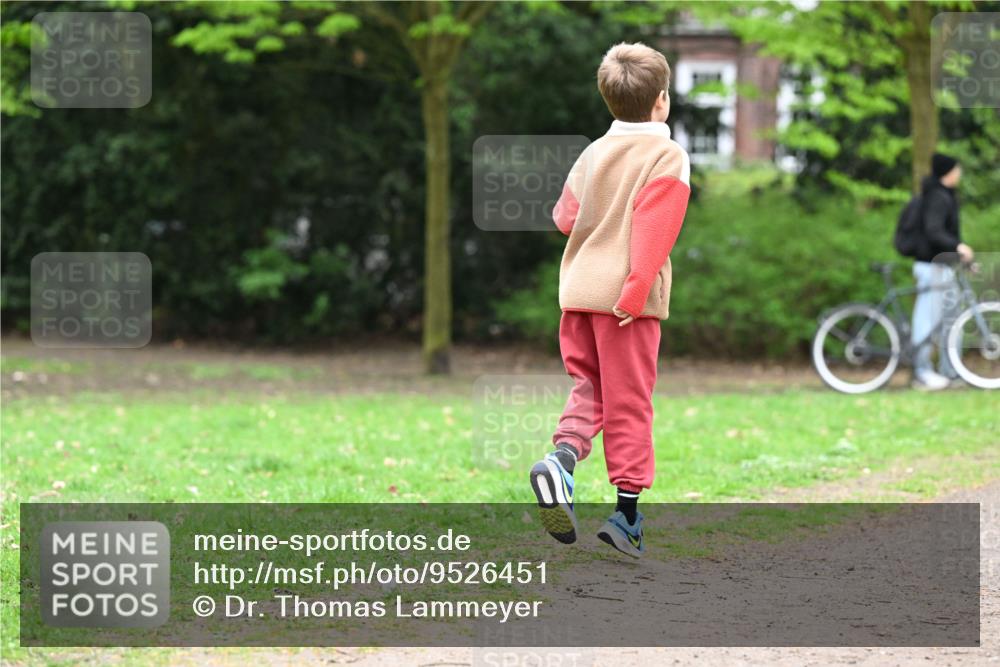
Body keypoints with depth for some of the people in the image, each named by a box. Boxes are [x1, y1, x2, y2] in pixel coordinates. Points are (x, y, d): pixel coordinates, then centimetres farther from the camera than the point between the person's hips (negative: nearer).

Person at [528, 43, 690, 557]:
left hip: (578, 289, 5)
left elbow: (564, 216, 15)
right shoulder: (668, 157, -6)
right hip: (626, 297, -5)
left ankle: (563, 456, -14)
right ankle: (627, 512, 5)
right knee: (629, 402, 2)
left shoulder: (593, 153, 11)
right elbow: (653, 231, -16)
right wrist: (636, 292, -20)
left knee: (588, 389, 14)